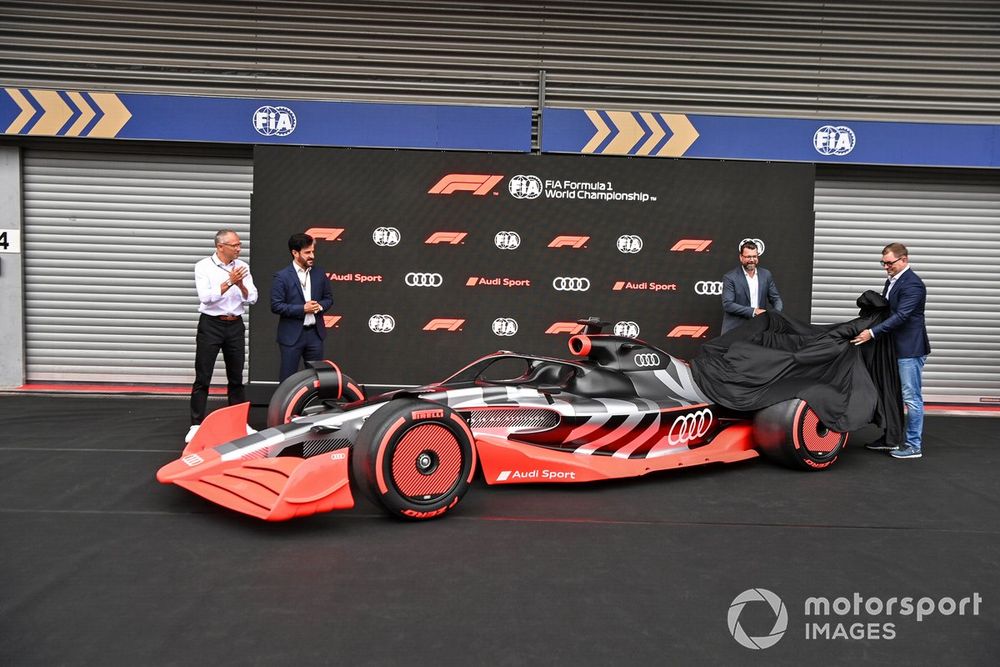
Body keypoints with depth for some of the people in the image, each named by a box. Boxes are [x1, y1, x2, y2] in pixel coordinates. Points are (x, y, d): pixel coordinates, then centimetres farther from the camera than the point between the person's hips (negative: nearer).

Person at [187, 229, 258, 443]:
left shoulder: (242, 266, 4)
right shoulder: (203, 266, -5)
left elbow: (252, 299, 0)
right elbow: (206, 297, -17)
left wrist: (241, 285, -19)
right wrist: (229, 282, -25)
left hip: (235, 326, 4)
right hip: (211, 325, -3)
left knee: (236, 377, 11)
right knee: (202, 378, -1)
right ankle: (196, 425, 5)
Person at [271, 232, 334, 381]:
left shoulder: (319, 273, 5)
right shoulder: (282, 276, -10)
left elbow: (329, 298, 13)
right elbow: (276, 306, -13)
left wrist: (320, 306, -9)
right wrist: (302, 309, -19)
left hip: (315, 333, 5)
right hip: (292, 334, -5)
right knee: (287, 377, 4)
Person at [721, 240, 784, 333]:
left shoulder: (766, 275, 7)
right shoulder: (730, 277, -7)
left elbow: (776, 299, 11)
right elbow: (727, 304, -14)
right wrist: (753, 311, -20)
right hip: (735, 329, -4)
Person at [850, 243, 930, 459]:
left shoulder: (912, 284, -16)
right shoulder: (891, 281, 12)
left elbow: (900, 316, -23)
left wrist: (872, 332, -25)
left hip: (910, 349, -9)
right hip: (895, 348, 9)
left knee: (911, 397, -3)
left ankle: (914, 446, 5)